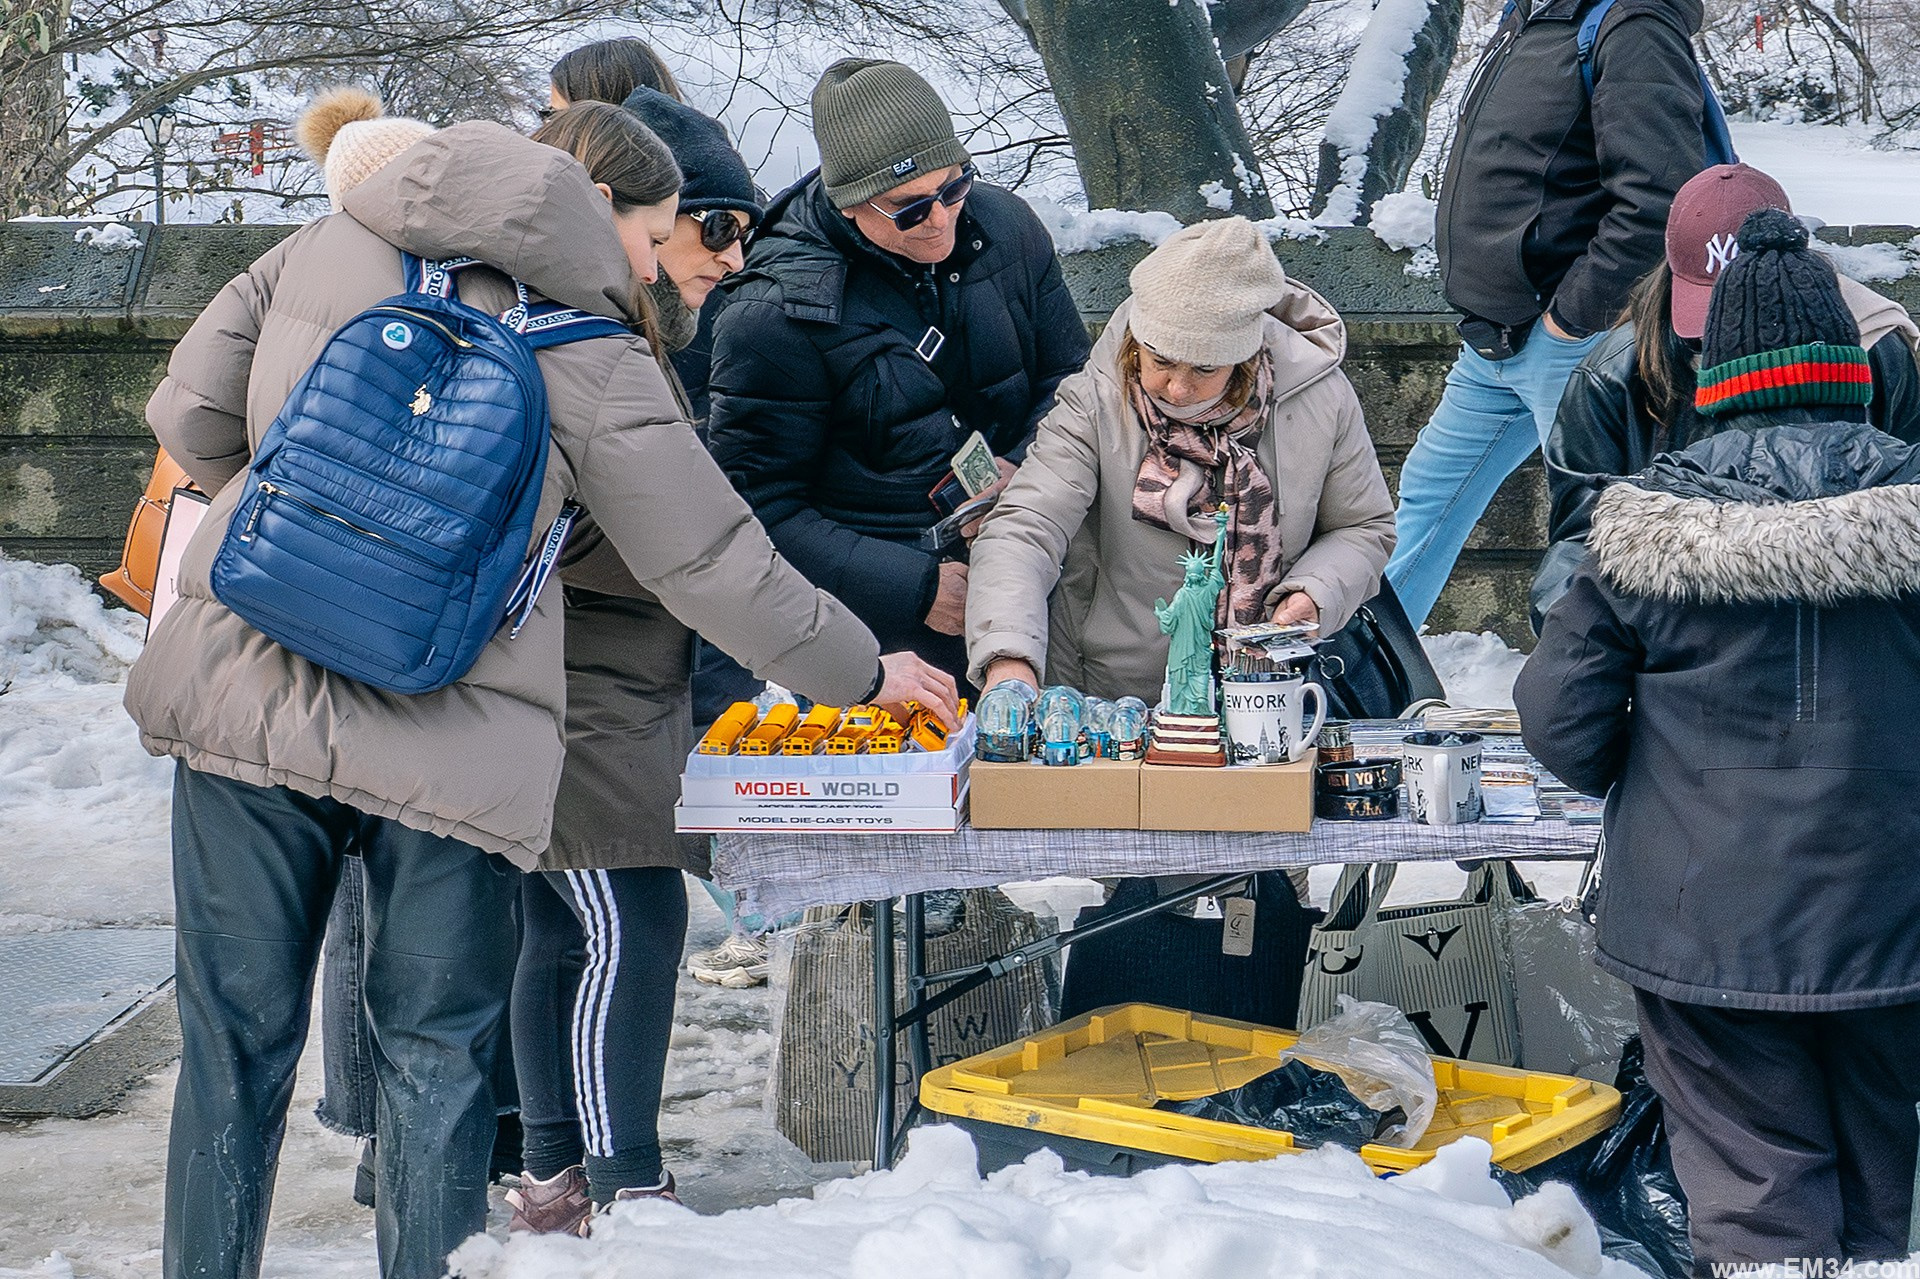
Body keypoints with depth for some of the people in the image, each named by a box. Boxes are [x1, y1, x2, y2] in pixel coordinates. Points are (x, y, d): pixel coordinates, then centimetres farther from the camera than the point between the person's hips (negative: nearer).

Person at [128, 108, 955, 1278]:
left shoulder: (327, 248, 7)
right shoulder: (594, 360, -4)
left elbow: (192, 414, 10)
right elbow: (713, 567, 1)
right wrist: (865, 672, 14)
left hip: (239, 690, 4)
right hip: (444, 743, -3)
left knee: (236, 1039, 15)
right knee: (437, 1059, 12)